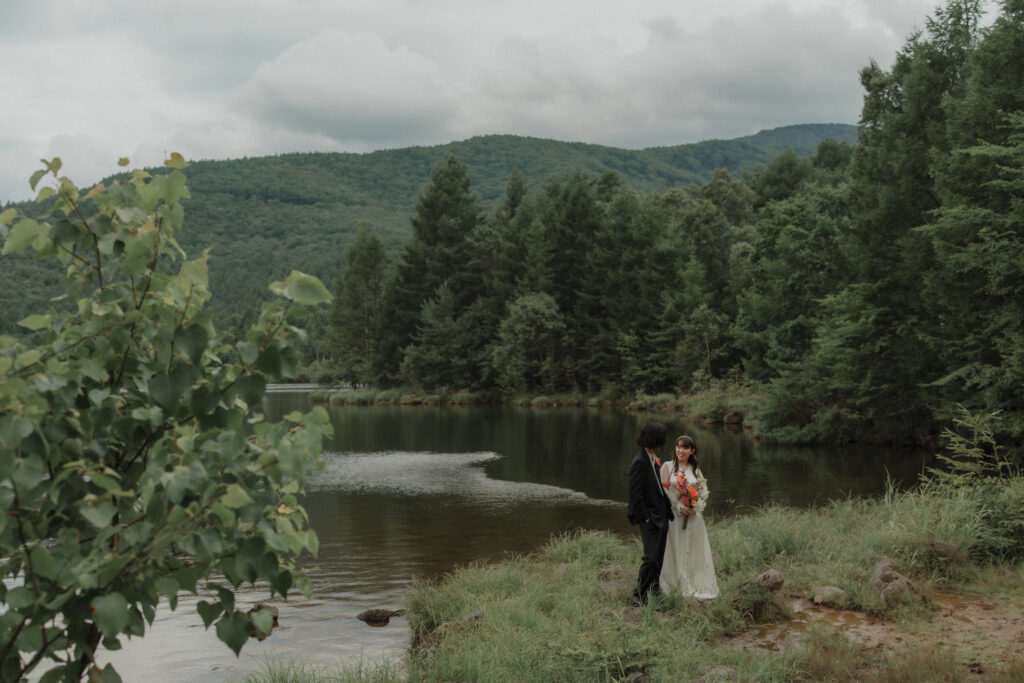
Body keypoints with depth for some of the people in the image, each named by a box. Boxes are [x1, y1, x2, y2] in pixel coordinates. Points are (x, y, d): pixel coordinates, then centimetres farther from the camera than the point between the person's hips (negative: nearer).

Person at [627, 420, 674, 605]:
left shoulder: (652, 458, 10)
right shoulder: (639, 462, -19)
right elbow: (635, 494, -19)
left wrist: (667, 509, 13)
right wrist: (644, 517, -16)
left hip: (661, 515, 10)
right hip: (650, 517, -10)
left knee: (658, 559, 15)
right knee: (651, 558, -10)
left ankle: (653, 593, 25)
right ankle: (639, 596, 0)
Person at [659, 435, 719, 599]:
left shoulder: (696, 469, 12)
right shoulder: (667, 466, 2)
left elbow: (704, 491, 10)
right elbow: (664, 489, -6)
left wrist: (695, 507, -7)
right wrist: (679, 507, -14)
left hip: (693, 516, 3)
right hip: (674, 515, -3)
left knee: (694, 552, 4)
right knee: (675, 551, -1)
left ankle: (694, 587, 11)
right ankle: (674, 586, 6)